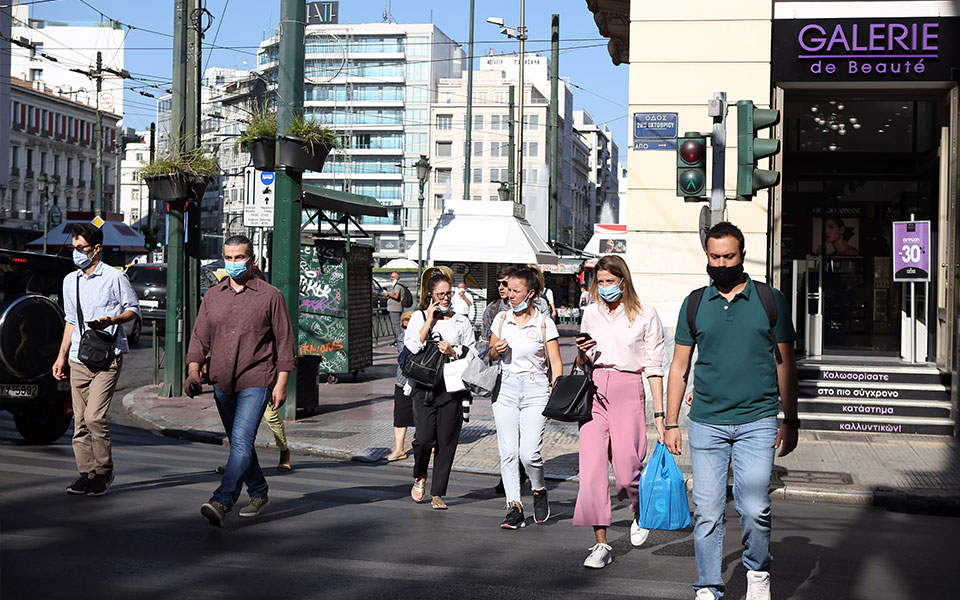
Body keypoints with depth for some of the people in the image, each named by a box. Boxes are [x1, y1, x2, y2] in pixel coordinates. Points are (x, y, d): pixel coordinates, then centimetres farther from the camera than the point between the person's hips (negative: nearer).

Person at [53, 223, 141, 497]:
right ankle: (87, 473, 11)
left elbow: (134, 309, 2)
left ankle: (104, 472, -1)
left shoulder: (115, 277, -3)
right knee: (79, 420, 3)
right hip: (78, 361, 6)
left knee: (94, 417, -14)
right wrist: (61, 356, 19)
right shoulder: (70, 281, 16)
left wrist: (111, 320, -17)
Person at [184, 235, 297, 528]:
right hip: (222, 383, 6)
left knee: (242, 442, -17)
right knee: (238, 443, 15)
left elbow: (284, 342, 0)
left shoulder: (270, 295, -2)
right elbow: (200, 337, 12)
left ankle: (221, 503, -25)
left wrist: (281, 383, -6)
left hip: (256, 383, -6)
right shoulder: (212, 296, 10)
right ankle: (259, 493, 32)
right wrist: (193, 370, -5)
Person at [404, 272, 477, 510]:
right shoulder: (419, 317, 10)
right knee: (425, 437, -13)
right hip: (424, 385, -1)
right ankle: (420, 477, 17)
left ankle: (437, 493, 9)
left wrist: (452, 352, -6)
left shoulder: (462, 322, 13)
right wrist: (429, 322, -5)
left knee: (446, 441, -1)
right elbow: (412, 347, -5)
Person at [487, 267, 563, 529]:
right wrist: (496, 350, -4)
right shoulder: (501, 318, 8)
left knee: (529, 453, -11)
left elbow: (556, 364, 1)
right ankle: (514, 507, 2)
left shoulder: (544, 323, -1)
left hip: (535, 389, -3)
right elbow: (490, 355, 20)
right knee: (508, 452, -4)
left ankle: (539, 492, 17)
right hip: (506, 388, 3)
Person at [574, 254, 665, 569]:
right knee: (591, 468, -5)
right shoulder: (591, 313, 13)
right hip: (594, 391, 4)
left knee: (626, 470, -5)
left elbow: (653, 366, 1)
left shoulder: (645, 314, 2)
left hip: (628, 392, -3)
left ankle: (640, 513, 30)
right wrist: (582, 352, -2)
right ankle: (601, 544, 2)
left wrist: (660, 414, -3)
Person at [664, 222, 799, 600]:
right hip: (706, 423, 1)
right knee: (707, 512, 1)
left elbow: (785, 363, 9)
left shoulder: (769, 300, 5)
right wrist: (671, 423, 7)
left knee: (754, 509, -7)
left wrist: (790, 420, 5)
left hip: (757, 422, -1)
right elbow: (679, 366, 12)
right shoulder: (695, 304, 8)